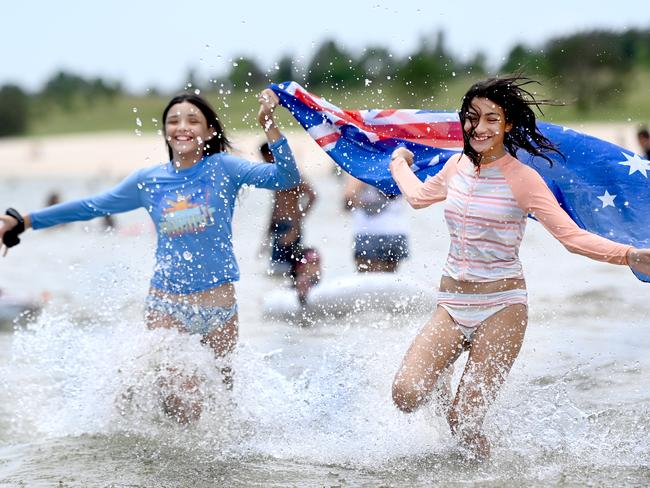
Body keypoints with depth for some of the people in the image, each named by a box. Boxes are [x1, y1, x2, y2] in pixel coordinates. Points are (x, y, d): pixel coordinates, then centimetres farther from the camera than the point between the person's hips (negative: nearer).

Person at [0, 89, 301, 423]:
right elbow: (90, 207, 12)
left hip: (218, 305, 0)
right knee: (183, 410, -6)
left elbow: (287, 178, -15)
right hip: (166, 305, 0)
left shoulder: (222, 168, -3)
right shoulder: (149, 181, 3)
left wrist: (269, 125, -29)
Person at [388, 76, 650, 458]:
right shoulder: (457, 166, 6)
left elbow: (573, 236, -16)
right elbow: (419, 197, 29)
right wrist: (400, 163, 47)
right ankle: (439, 379, 22)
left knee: (463, 423, -8)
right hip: (452, 304, 5)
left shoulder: (521, 179, -10)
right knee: (406, 394, -14)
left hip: (501, 306, -5)